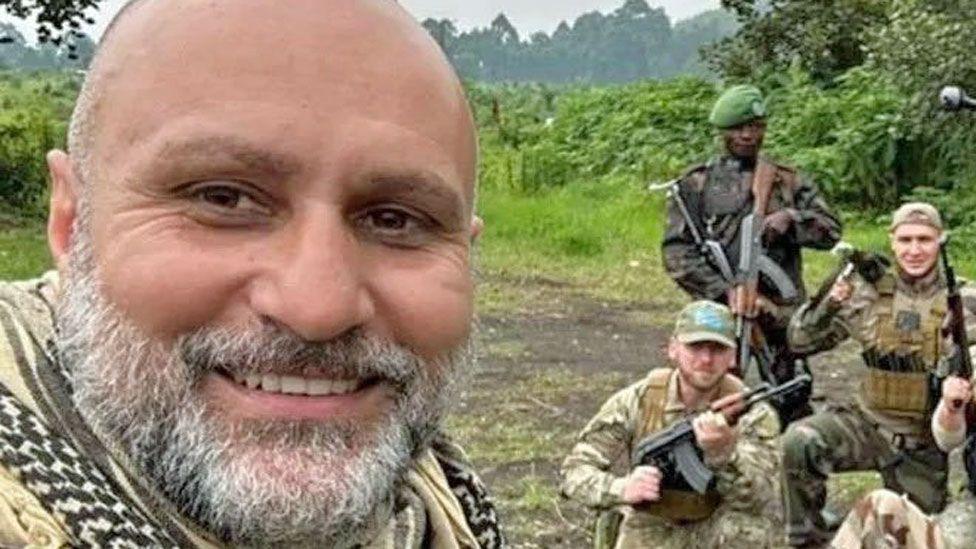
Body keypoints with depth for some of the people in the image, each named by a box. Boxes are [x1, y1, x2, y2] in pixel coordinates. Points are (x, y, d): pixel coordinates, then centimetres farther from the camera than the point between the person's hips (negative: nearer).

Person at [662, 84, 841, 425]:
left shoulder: (789, 182, 14)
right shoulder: (696, 185, 6)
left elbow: (831, 230, 8)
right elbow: (677, 253, -3)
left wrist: (789, 219, -11)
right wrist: (727, 291, -14)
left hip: (782, 319, 2)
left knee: (793, 412, 5)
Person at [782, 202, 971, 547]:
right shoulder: (869, 293, -4)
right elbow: (800, 342, -3)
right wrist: (828, 303, -21)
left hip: (925, 444, 0)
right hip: (868, 425, 0)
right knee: (799, 442, -28)